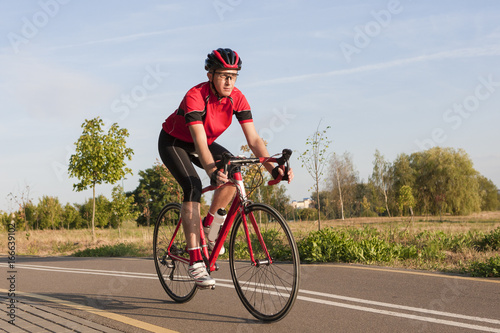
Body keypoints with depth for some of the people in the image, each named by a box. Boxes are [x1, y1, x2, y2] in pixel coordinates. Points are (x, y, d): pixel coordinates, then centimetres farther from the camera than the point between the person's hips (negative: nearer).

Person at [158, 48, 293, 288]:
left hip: (205, 142, 6)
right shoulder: (195, 96, -34)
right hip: (173, 143, -5)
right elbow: (200, 143, -44)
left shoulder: (236, 98, -19)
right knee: (193, 187, -28)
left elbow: (253, 139, -23)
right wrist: (213, 172, -60)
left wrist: (273, 169, -37)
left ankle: (208, 226, 3)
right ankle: (195, 261, -28)